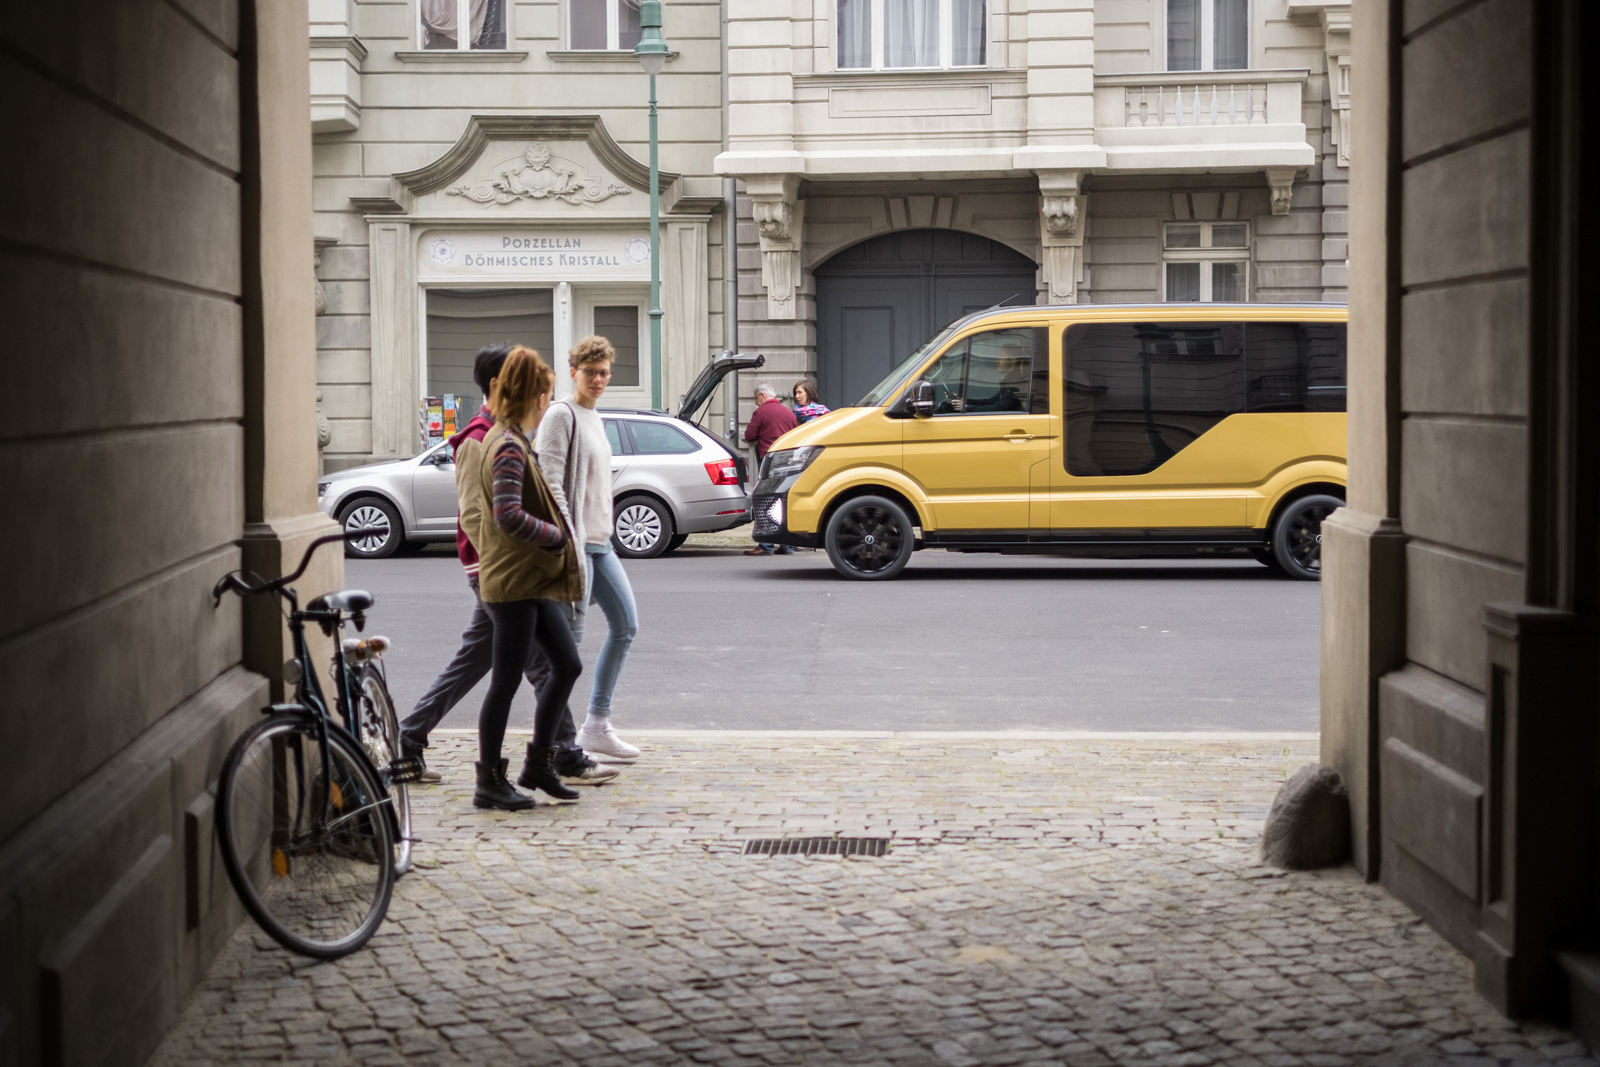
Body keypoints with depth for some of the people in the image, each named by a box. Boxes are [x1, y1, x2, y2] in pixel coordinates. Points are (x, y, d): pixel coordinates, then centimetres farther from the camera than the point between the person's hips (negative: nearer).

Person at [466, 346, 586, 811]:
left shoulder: (506, 440, 14)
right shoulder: (510, 447, -18)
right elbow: (509, 516, -28)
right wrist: (558, 535, -14)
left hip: (533, 580, 10)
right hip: (513, 581, -10)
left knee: (567, 666, 12)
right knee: (506, 681, -2)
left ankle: (538, 763, 21)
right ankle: (490, 783, 6)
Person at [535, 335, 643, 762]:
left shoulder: (595, 418, 18)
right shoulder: (562, 415, -10)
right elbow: (551, 483, -17)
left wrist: (602, 536, 20)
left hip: (599, 542, 9)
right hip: (573, 542, -9)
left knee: (625, 626, 9)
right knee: (570, 635, -6)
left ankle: (597, 726, 15)